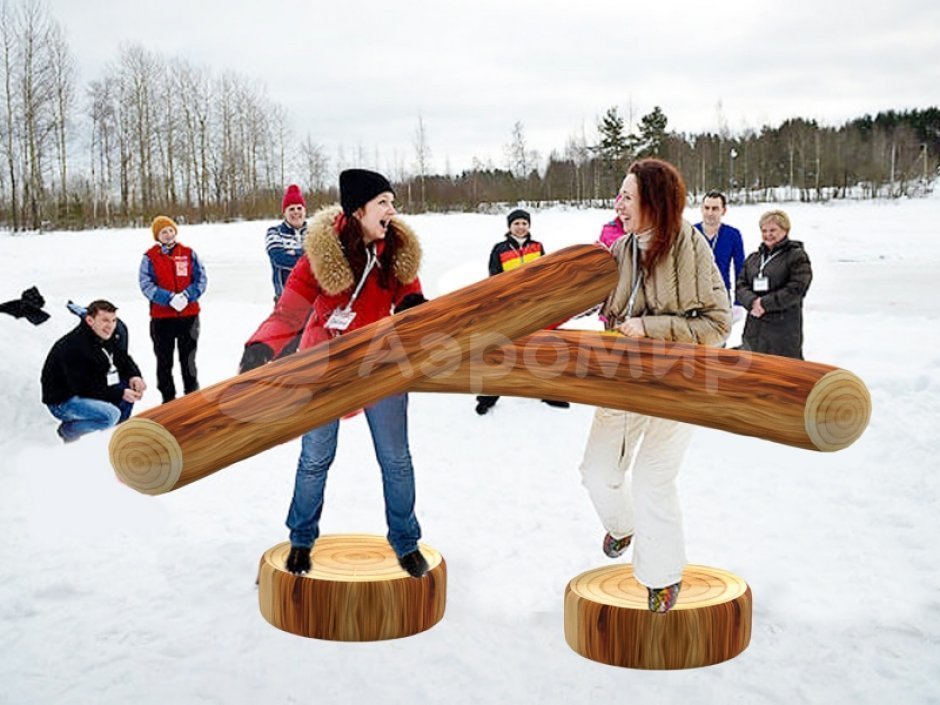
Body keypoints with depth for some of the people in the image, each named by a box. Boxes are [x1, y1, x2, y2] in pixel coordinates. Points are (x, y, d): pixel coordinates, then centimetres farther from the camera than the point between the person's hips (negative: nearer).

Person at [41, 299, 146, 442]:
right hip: (62, 401, -9)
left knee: (131, 386, 3)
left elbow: (123, 359, 11)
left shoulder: (104, 337, -1)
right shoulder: (74, 347, -29)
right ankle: (67, 430, -6)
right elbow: (83, 389, -28)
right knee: (111, 415, -30)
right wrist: (120, 394, -26)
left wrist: (135, 376, -12)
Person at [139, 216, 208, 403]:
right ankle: (168, 398, 19)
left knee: (188, 358, 11)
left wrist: (187, 296, -15)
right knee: (164, 361, 8)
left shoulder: (188, 253, 4)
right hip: (161, 317, -1)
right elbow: (146, 285, -10)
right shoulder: (150, 257, -2)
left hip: (189, 315, 1)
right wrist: (170, 299, -21)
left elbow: (201, 279, 1)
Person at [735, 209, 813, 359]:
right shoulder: (753, 258, 16)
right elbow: (741, 286, 8)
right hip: (754, 328, 6)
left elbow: (795, 290, -13)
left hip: (784, 328, -6)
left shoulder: (797, 256, -3)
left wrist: (765, 303, -17)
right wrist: (752, 302, -14)